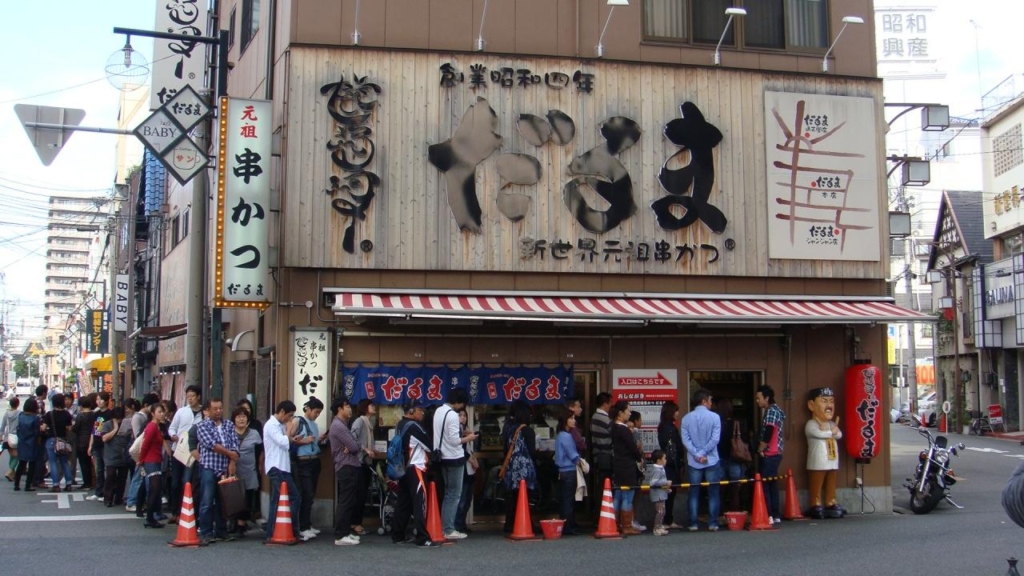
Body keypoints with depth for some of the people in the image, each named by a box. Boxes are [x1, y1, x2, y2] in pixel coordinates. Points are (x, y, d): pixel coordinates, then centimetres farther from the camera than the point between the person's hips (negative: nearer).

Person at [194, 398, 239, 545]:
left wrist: (232, 463, -9)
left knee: (223, 502, 8)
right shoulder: (202, 426, 1)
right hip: (209, 468, -4)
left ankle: (221, 532, 15)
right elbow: (211, 444, -11)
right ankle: (206, 533, 1)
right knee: (207, 503, -4)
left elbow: (234, 445, 5)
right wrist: (230, 454, -8)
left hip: (225, 469, 4)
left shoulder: (229, 426, 13)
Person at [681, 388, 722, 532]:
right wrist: (703, 453, -8)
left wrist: (697, 455, -9)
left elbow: (685, 440, -7)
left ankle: (693, 524, 6)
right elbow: (715, 439, -12)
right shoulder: (714, 417, -7)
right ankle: (712, 523, 6)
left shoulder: (687, 418, 0)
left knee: (693, 493, 7)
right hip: (711, 461, -2)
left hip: (693, 462, 2)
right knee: (713, 493, 7)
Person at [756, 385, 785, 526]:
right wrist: (762, 447, 12)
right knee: (772, 485, 12)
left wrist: (761, 448, -10)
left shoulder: (771, 411, -13)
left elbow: (769, 432, -20)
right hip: (774, 454, 10)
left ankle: (769, 516, -11)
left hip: (770, 454, -10)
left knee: (765, 485, -9)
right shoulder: (775, 410, 18)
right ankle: (775, 516, 15)